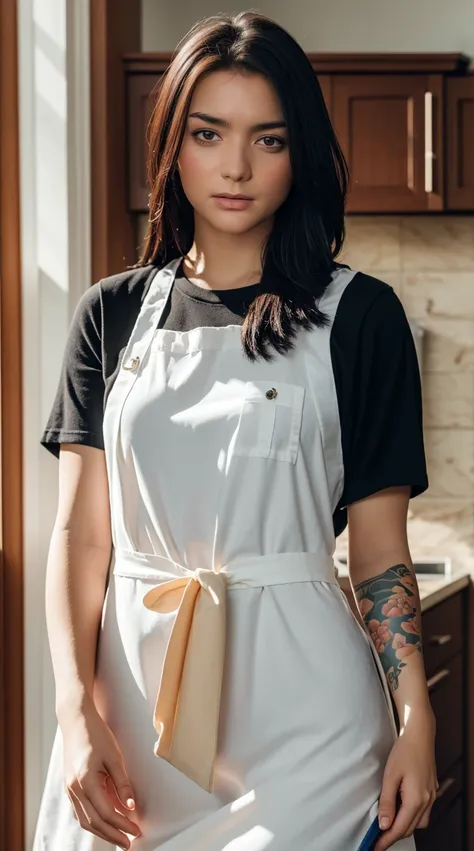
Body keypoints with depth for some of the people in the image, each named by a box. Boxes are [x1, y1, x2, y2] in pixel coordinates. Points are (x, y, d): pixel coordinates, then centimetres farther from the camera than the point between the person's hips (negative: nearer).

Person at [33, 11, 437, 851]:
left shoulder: (357, 314, 0)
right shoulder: (113, 315, 7)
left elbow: (380, 547, 0)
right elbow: (80, 533, 2)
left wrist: (416, 719, -10)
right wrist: (78, 710, -10)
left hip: (297, 696, -2)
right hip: (134, 688, 3)